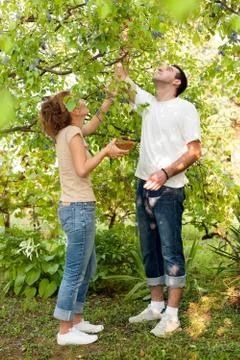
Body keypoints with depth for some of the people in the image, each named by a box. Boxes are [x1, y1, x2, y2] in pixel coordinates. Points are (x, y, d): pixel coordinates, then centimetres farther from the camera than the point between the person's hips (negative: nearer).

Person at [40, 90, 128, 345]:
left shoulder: (65, 132, 13)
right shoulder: (72, 133, -12)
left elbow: (91, 126, 31)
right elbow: (82, 169, -21)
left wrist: (108, 101, 27)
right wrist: (106, 151, -12)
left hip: (75, 208, 10)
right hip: (79, 209, -10)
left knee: (87, 268, 17)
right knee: (75, 272, -3)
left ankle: (76, 320, 25)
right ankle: (65, 331, 5)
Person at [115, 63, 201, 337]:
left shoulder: (185, 108, -4)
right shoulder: (148, 103, 14)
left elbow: (194, 151, -10)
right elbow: (123, 80, 23)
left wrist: (165, 173, -22)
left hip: (168, 190, -7)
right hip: (144, 187, 7)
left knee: (170, 251, -3)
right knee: (149, 250, 11)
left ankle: (172, 314, 2)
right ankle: (156, 306, 22)